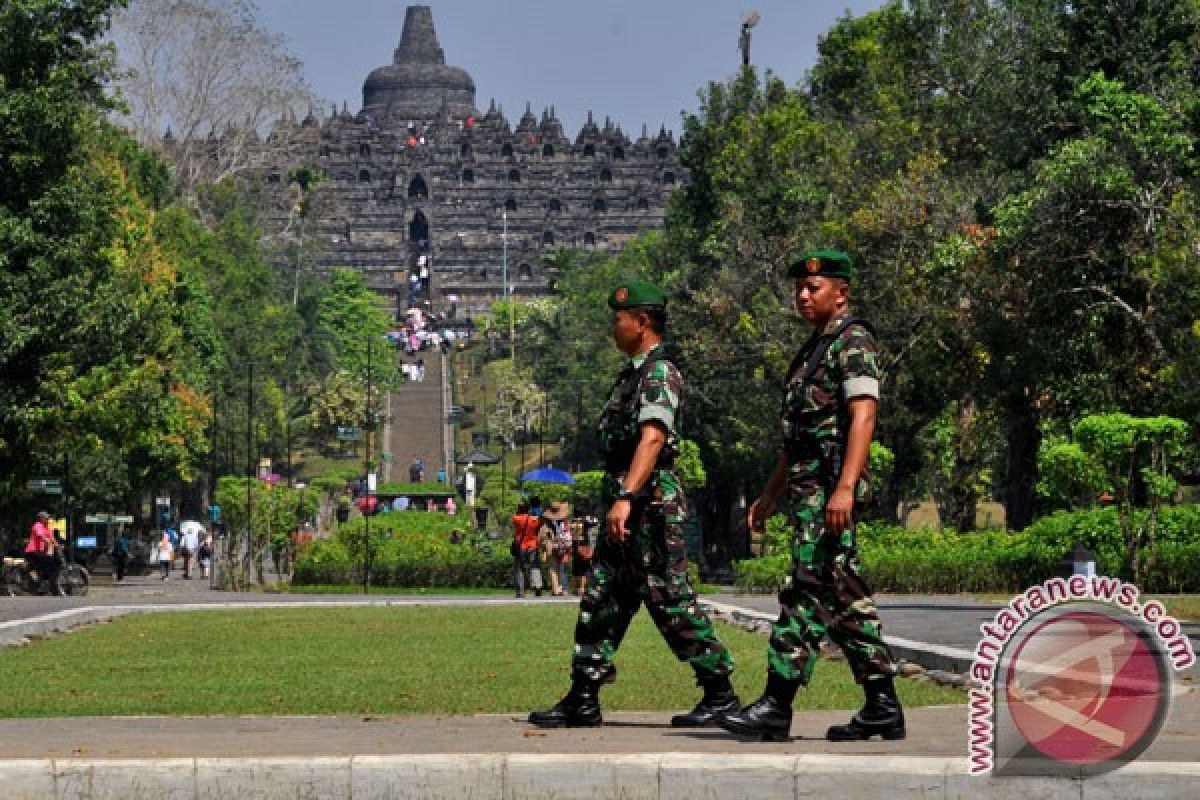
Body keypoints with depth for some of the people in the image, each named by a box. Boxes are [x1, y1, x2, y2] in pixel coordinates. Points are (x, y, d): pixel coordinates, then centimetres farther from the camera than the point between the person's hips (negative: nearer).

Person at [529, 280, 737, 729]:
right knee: (600, 601, 8)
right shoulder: (633, 374, 18)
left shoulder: (660, 373, -13)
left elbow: (652, 438, -28)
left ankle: (720, 694, 2)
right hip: (625, 510, 10)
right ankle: (583, 700, 9)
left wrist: (626, 498, -38)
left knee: (672, 603, -6)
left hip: (652, 506, -10)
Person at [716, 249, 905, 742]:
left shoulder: (852, 341, -7)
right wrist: (770, 494, 26)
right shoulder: (814, 349, 23)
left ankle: (777, 705, -16)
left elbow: (863, 415, -19)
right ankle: (882, 706, 10)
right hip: (808, 486, 10)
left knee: (807, 590, -13)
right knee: (844, 596, 9)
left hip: (830, 484, -10)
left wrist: (845, 487, -28)